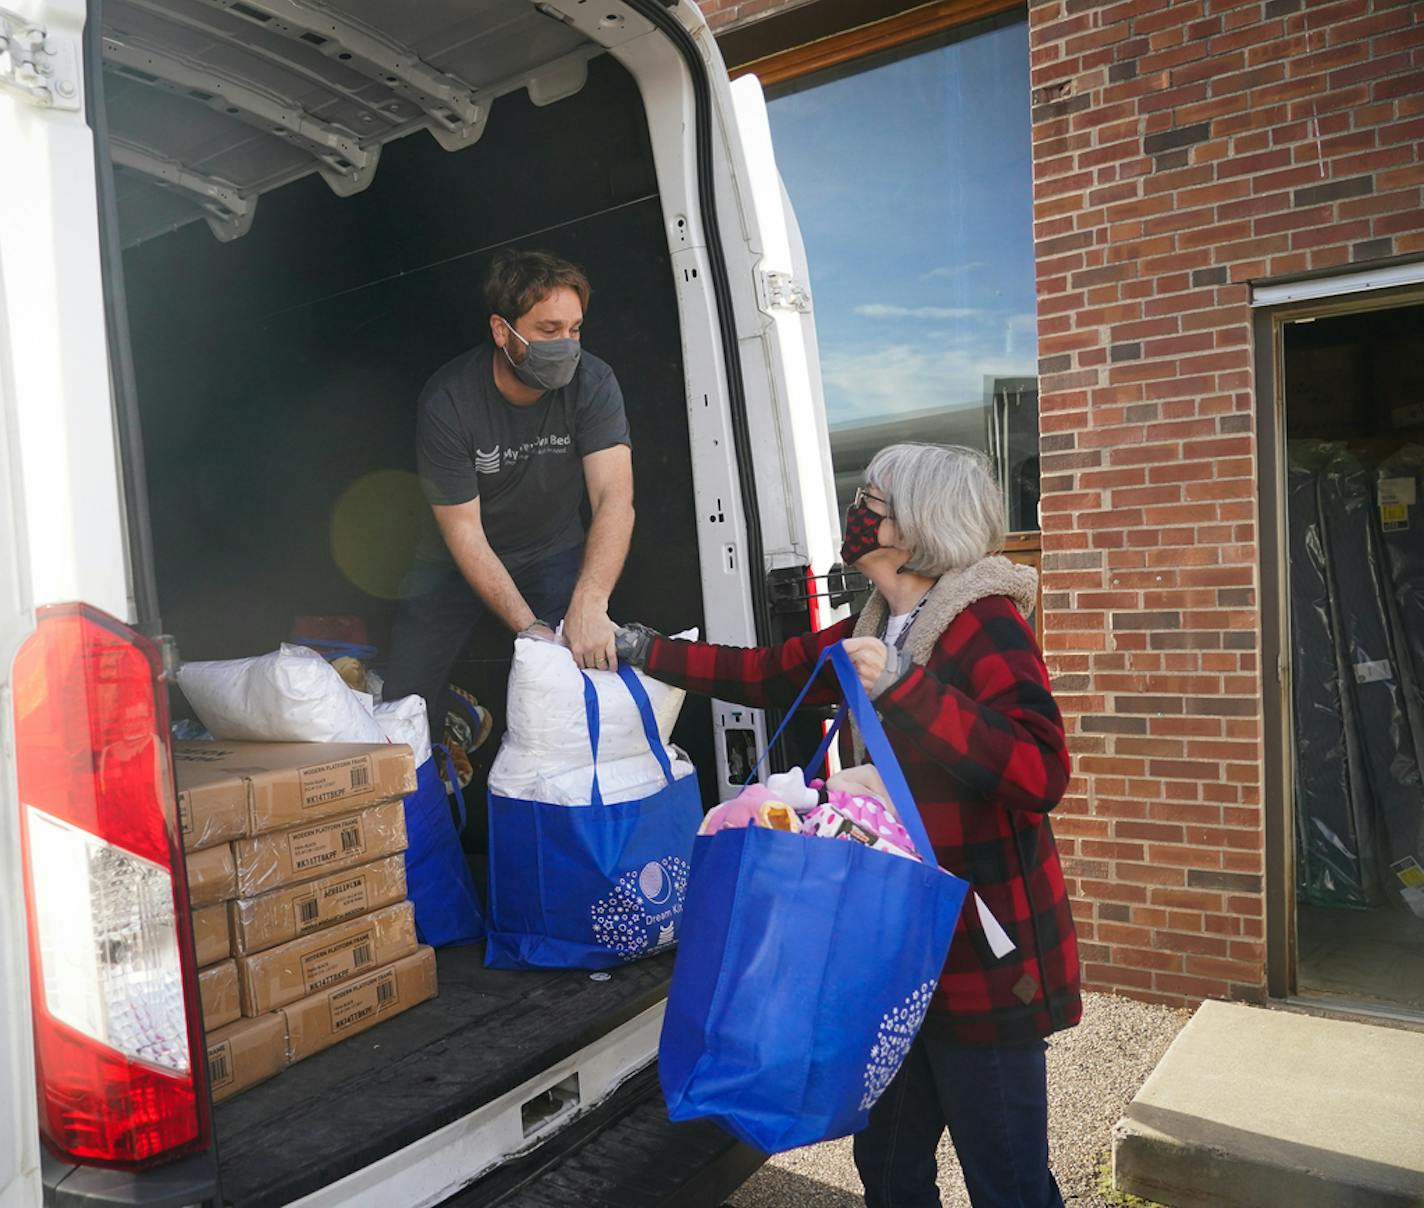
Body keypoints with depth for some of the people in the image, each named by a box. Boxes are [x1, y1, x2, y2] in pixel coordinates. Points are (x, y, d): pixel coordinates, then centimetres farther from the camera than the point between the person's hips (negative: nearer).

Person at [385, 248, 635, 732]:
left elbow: (614, 499, -30)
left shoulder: (592, 383, -21)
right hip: (459, 560, -1)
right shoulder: (447, 402, -24)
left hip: (553, 552, 1)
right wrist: (529, 627, -31)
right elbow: (463, 532, -22)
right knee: (404, 702, -4)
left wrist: (589, 605, -45)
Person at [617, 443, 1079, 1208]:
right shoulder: (878, 629, 8)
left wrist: (904, 687, -34)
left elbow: (1040, 775, -28)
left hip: (985, 954, -8)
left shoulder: (985, 624, -16)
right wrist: (647, 651, 18)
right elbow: (764, 673, 17)